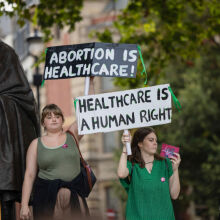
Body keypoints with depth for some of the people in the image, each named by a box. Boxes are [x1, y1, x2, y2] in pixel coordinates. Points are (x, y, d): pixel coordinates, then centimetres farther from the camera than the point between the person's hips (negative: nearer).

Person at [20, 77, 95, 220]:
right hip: (47, 191, -1)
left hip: (74, 188, 1)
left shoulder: (72, 135, 10)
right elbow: (29, 175, 6)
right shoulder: (36, 144, 9)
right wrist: (24, 205, -1)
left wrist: (90, 82, 0)